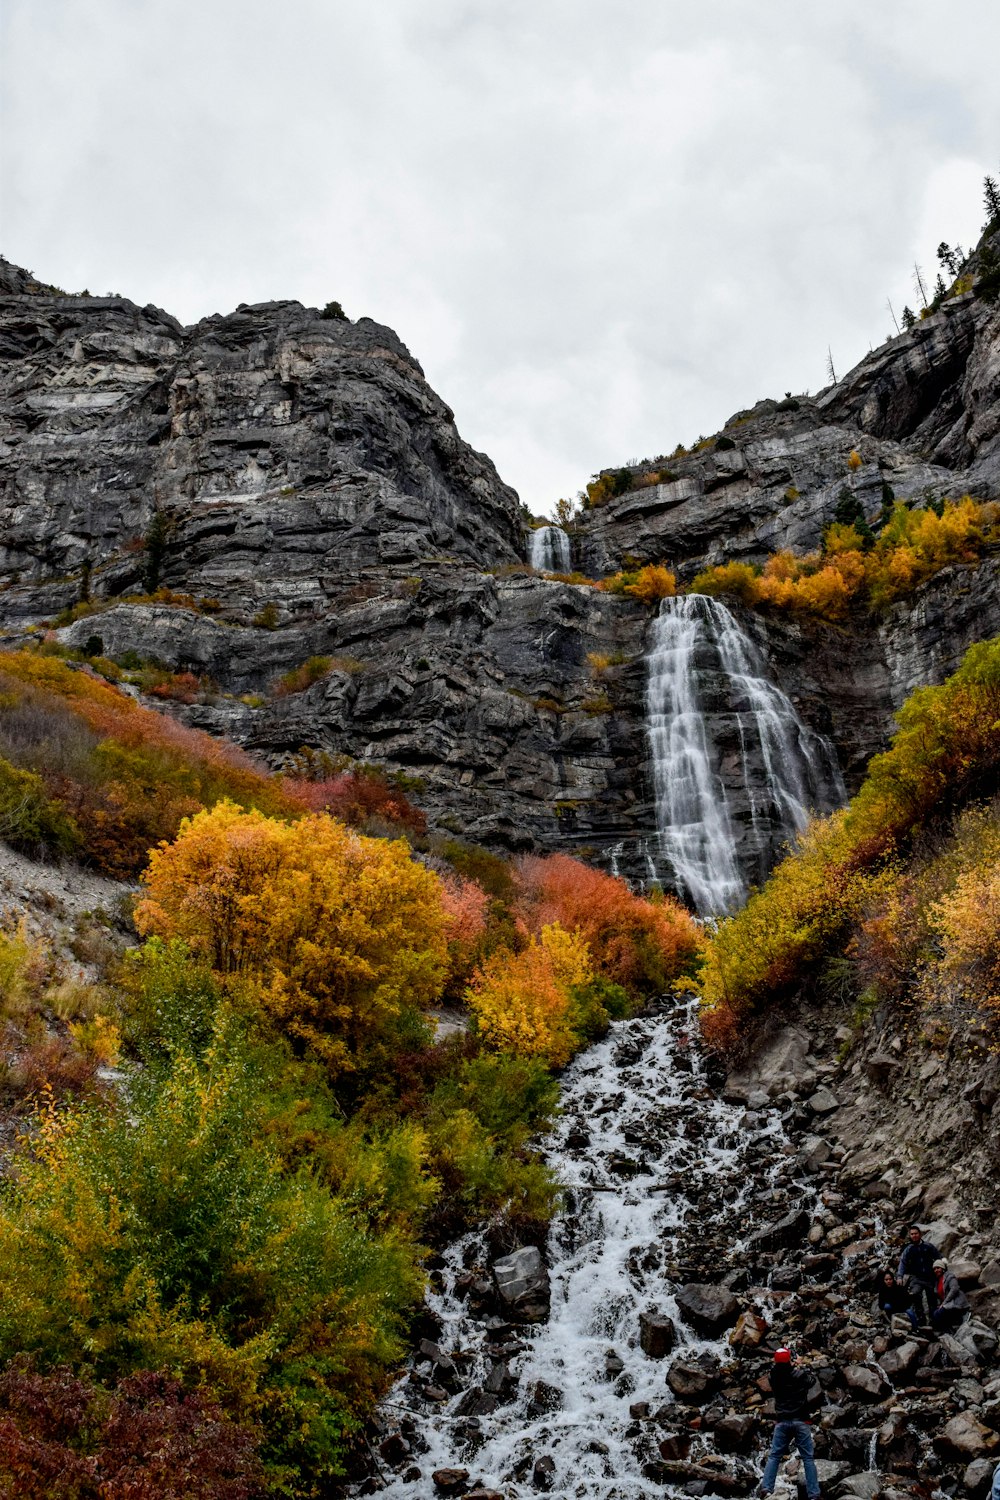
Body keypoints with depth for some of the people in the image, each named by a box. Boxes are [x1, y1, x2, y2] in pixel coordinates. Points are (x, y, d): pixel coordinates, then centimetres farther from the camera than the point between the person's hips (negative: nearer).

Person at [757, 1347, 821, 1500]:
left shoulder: (774, 1377, -2)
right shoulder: (800, 1375, -6)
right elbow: (809, 1384, 15)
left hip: (782, 1421, 1)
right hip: (800, 1420, -1)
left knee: (774, 1456, 4)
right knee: (808, 1458, 3)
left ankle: (766, 1486, -11)